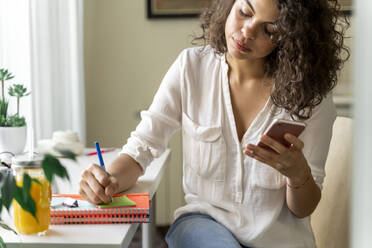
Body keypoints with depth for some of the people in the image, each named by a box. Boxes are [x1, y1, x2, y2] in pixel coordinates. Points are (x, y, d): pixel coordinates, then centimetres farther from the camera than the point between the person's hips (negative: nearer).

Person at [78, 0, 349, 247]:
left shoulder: (309, 94, -9)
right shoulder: (192, 66, -6)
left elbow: (303, 210, -3)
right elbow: (141, 146, -5)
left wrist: (299, 174, -25)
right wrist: (110, 180, -27)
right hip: (203, 219, -1)